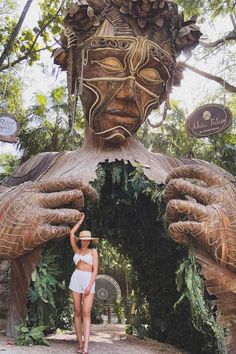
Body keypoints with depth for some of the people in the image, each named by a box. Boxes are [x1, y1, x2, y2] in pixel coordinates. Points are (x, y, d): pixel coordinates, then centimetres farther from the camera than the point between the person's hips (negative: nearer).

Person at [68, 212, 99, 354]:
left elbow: (95, 269, -4)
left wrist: (90, 286, -14)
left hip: (89, 281, -3)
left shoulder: (93, 251, 4)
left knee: (86, 313, -12)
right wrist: (81, 220, 17)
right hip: (76, 279, 4)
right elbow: (71, 233, 10)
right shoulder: (77, 250, 14)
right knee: (77, 312, 3)